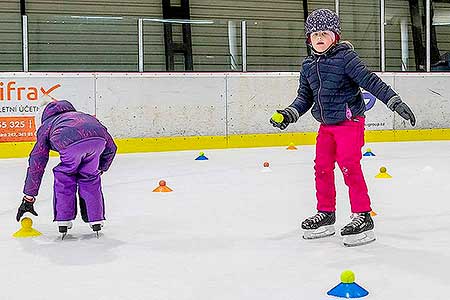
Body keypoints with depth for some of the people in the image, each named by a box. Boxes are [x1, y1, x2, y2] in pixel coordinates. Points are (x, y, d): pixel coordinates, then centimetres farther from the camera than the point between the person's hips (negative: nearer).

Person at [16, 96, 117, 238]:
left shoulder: (46, 125, 37)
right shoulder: (84, 116, 45)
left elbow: (36, 165, 35)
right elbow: (111, 146, 40)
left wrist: (28, 198, 40)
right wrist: (100, 168, 53)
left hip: (71, 143, -3)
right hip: (98, 138, 3)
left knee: (64, 176, 24)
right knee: (90, 177, 26)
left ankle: (64, 221, 23)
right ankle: (96, 220, 27)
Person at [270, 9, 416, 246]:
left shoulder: (345, 57, -12)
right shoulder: (308, 66, 8)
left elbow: (370, 81, -17)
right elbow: (304, 97, 17)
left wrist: (395, 102, -22)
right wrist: (288, 115, 3)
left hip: (350, 122, -7)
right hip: (326, 126, 7)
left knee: (349, 167, -14)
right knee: (322, 168, 9)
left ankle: (363, 217, -6)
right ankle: (326, 214, 23)